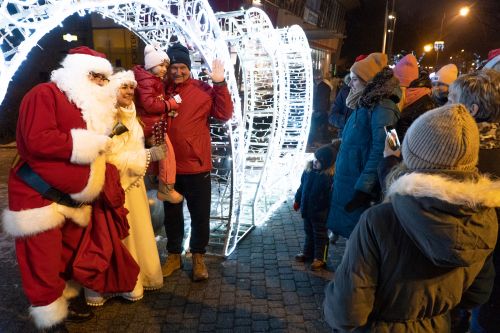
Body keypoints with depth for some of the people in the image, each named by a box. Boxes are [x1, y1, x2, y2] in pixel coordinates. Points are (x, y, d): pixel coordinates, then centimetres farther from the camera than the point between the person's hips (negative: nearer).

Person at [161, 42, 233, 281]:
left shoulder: (203, 90, -3)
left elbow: (225, 114, -12)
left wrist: (220, 84, -18)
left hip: (197, 167, -2)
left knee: (200, 215, 9)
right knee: (172, 214, 16)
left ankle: (198, 257, 28)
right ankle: (174, 255, 34)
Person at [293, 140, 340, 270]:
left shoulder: (330, 176, -23)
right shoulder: (309, 169, -2)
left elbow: (330, 195, -22)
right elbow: (302, 186, 9)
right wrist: (298, 200, 16)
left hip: (320, 212, -7)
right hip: (306, 209, 7)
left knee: (320, 235, 9)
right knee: (309, 232, 23)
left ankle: (320, 259, 22)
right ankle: (308, 252, 40)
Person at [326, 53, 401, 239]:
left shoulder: (382, 108, -16)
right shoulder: (365, 105, 14)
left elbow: (380, 152, -22)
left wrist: (364, 189, -24)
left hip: (359, 185, -9)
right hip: (347, 181, 9)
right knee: (349, 230, 17)